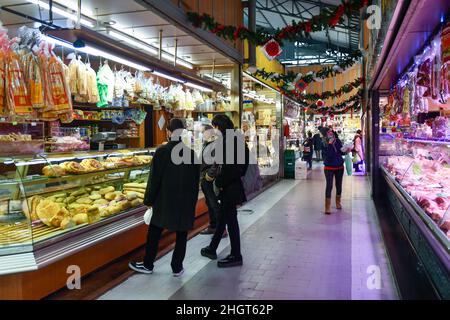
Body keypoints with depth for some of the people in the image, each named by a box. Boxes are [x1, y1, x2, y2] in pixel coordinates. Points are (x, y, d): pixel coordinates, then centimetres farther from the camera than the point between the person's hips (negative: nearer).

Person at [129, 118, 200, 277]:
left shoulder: (162, 151, -11)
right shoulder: (192, 153, -2)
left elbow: (154, 179, -9)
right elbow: (196, 181, 5)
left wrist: (149, 200, 1)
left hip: (165, 201, -2)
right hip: (186, 203, 2)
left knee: (154, 233, 13)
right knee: (181, 235, 11)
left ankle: (148, 265, 24)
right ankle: (177, 267, 18)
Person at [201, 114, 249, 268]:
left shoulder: (229, 141, -19)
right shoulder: (236, 139, 10)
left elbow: (228, 167, -23)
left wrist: (220, 183, -10)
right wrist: (220, 181, 11)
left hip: (229, 187, -10)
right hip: (233, 185, 10)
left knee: (230, 219, 1)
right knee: (222, 217, 18)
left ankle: (236, 256, 13)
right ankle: (212, 249, 32)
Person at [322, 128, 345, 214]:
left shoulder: (338, 142, -3)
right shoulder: (325, 145, -15)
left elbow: (341, 152, 10)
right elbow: (328, 154, -28)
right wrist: (330, 144, -32)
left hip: (339, 167, 5)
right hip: (329, 168, -5)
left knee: (339, 185, 15)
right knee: (329, 186, -9)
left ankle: (338, 202, 37)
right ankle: (327, 207, -4)